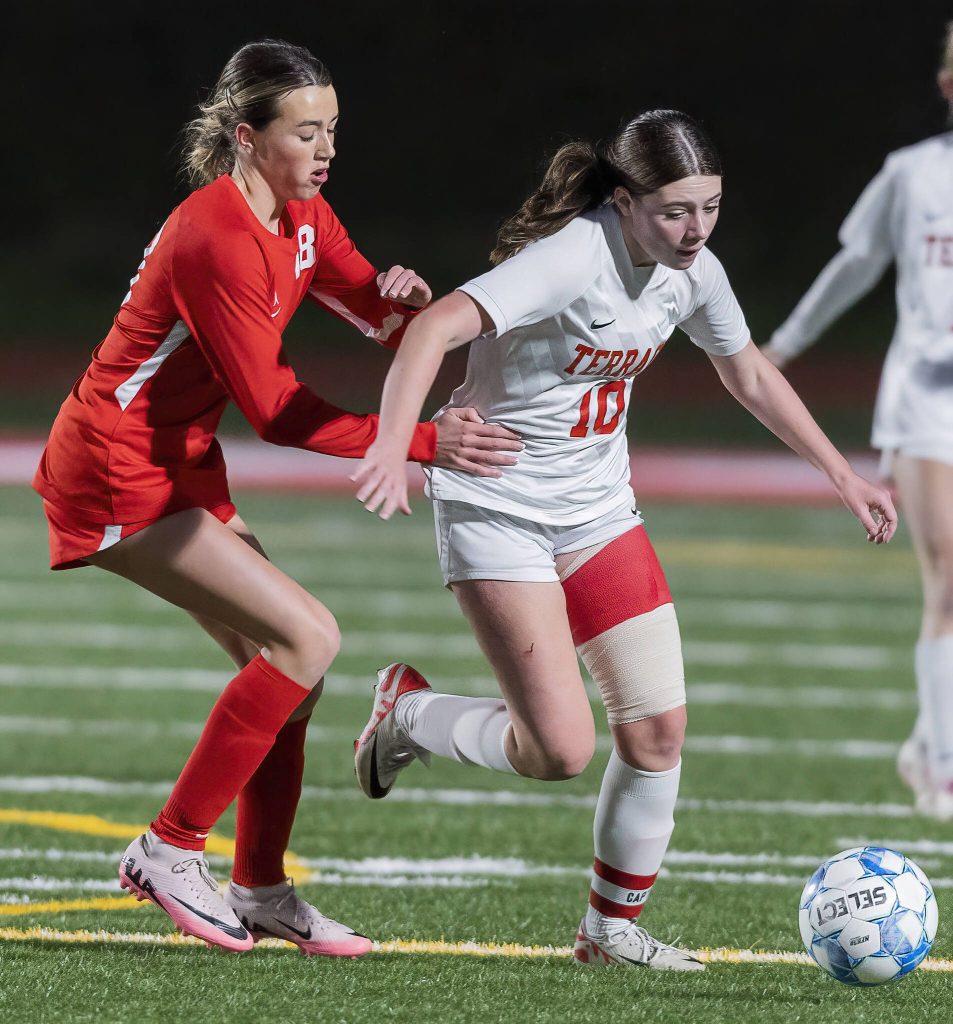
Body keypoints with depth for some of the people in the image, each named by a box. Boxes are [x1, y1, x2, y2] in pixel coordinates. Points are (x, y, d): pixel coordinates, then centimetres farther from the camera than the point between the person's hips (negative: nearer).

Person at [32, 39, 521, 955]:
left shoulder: (302, 218, 5)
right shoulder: (217, 240, -23)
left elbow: (381, 320, 12)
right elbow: (276, 409, -23)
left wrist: (398, 297, -13)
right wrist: (424, 445, -23)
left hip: (181, 469, 10)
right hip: (117, 482, -10)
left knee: (285, 666, 7)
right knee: (305, 636, -16)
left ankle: (261, 891, 16)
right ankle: (170, 850, -10)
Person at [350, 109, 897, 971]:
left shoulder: (692, 271, -2)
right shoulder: (572, 258, -26)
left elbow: (749, 374, 18)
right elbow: (437, 327, -38)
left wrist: (842, 474, 20)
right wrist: (394, 444, -53)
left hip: (597, 510, 7)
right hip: (497, 505, -7)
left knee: (658, 727, -1)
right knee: (560, 750, -13)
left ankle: (614, 929, 17)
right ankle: (408, 710, 16)